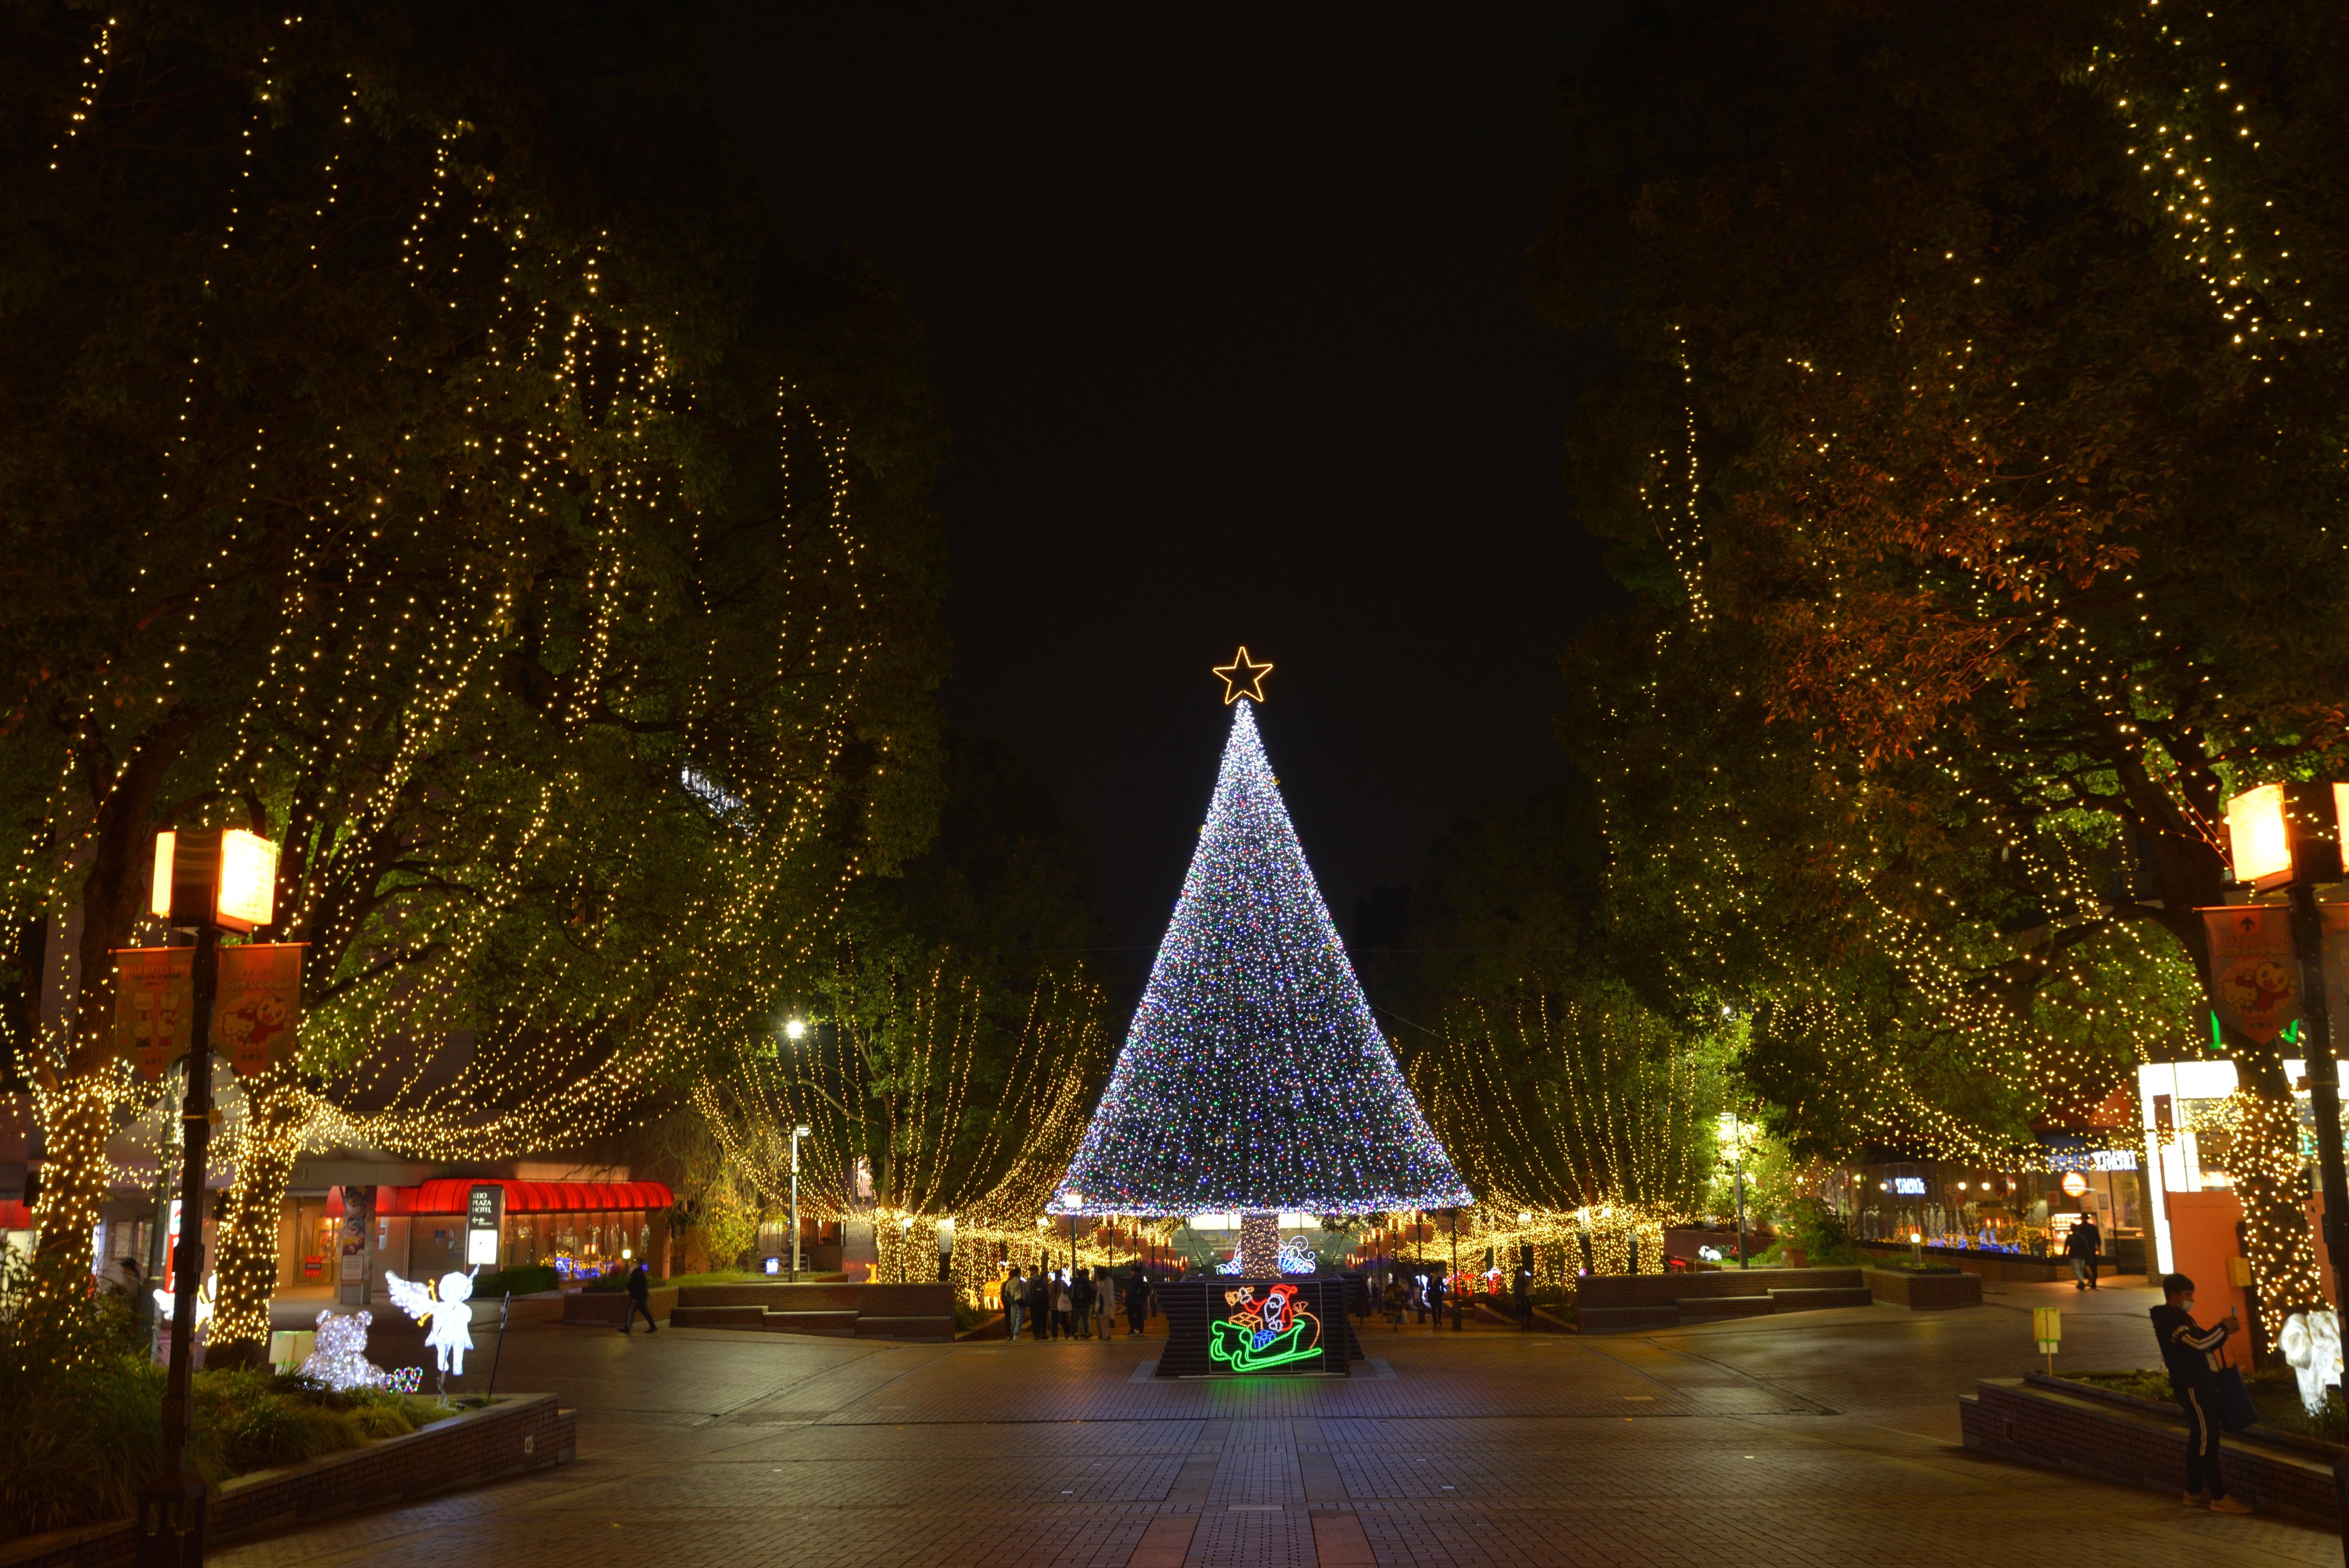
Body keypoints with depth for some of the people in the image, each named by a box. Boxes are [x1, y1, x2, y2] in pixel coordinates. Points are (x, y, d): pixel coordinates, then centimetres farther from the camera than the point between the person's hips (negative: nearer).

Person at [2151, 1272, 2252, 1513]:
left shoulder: (2180, 1318, 18)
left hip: (2200, 1385, 10)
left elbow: (2203, 1344, 19)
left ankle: (2194, 1493, 17)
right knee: (2207, 1439, -10)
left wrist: (2223, 1330, 4)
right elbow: (2199, 1342, -25)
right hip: (2192, 1387, -10)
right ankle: (2219, 1497, -10)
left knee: (2199, 1439, 12)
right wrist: (2223, 1328, -12)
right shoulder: (2170, 1320, -15)